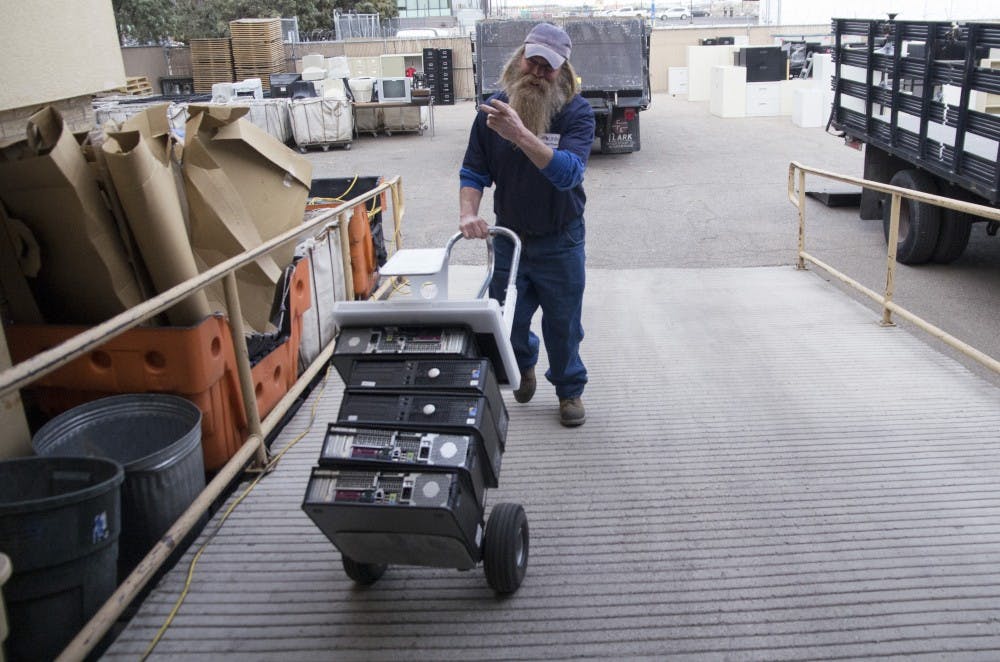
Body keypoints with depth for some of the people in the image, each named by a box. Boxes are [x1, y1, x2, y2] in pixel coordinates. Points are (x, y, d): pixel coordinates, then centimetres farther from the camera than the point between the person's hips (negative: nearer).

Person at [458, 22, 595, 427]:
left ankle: (569, 389, 35)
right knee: (505, 322, 11)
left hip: (560, 242, -2)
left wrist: (520, 135, -46)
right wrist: (468, 213, -23)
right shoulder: (494, 108, -7)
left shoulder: (577, 112, -16)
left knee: (563, 324, 10)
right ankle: (524, 365, 44)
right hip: (508, 237, 3)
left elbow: (568, 172, -32)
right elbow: (473, 172, -3)